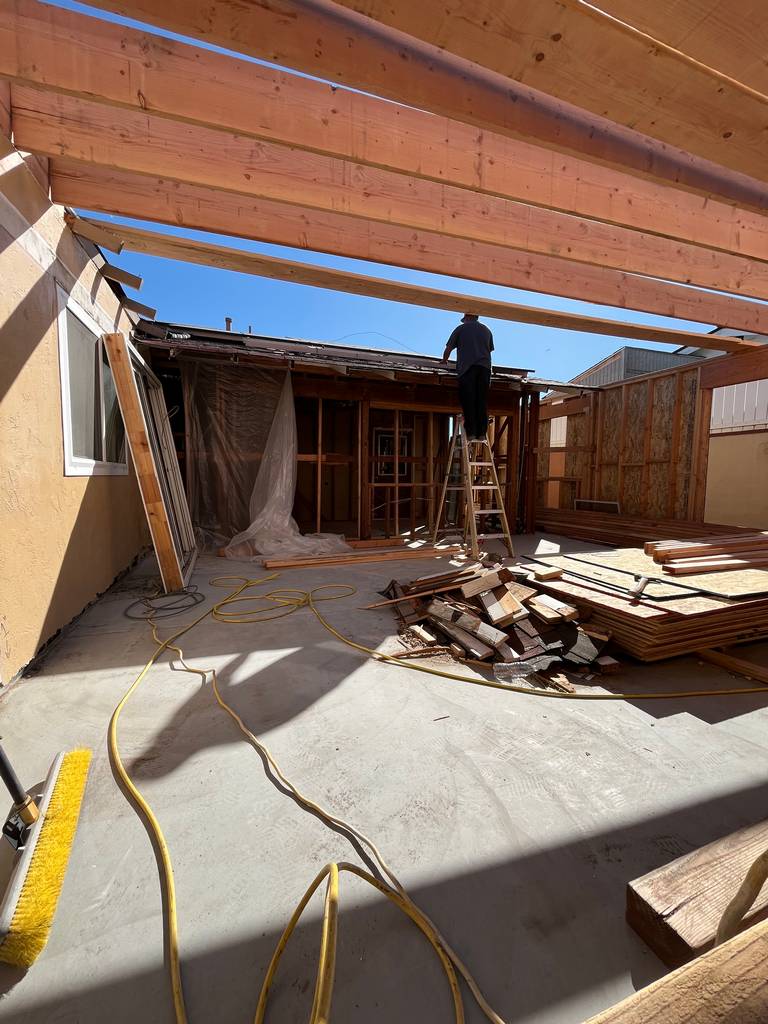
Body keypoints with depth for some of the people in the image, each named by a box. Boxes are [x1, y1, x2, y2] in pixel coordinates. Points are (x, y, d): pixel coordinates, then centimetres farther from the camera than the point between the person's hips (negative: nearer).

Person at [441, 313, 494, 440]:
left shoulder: (461, 329, 12)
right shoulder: (486, 330, 23)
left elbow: (448, 349, 16)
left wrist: (444, 361, 34)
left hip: (467, 367, -3)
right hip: (485, 367, 3)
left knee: (468, 401, -5)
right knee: (482, 402, 2)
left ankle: (471, 433, -12)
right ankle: (481, 433, -3)